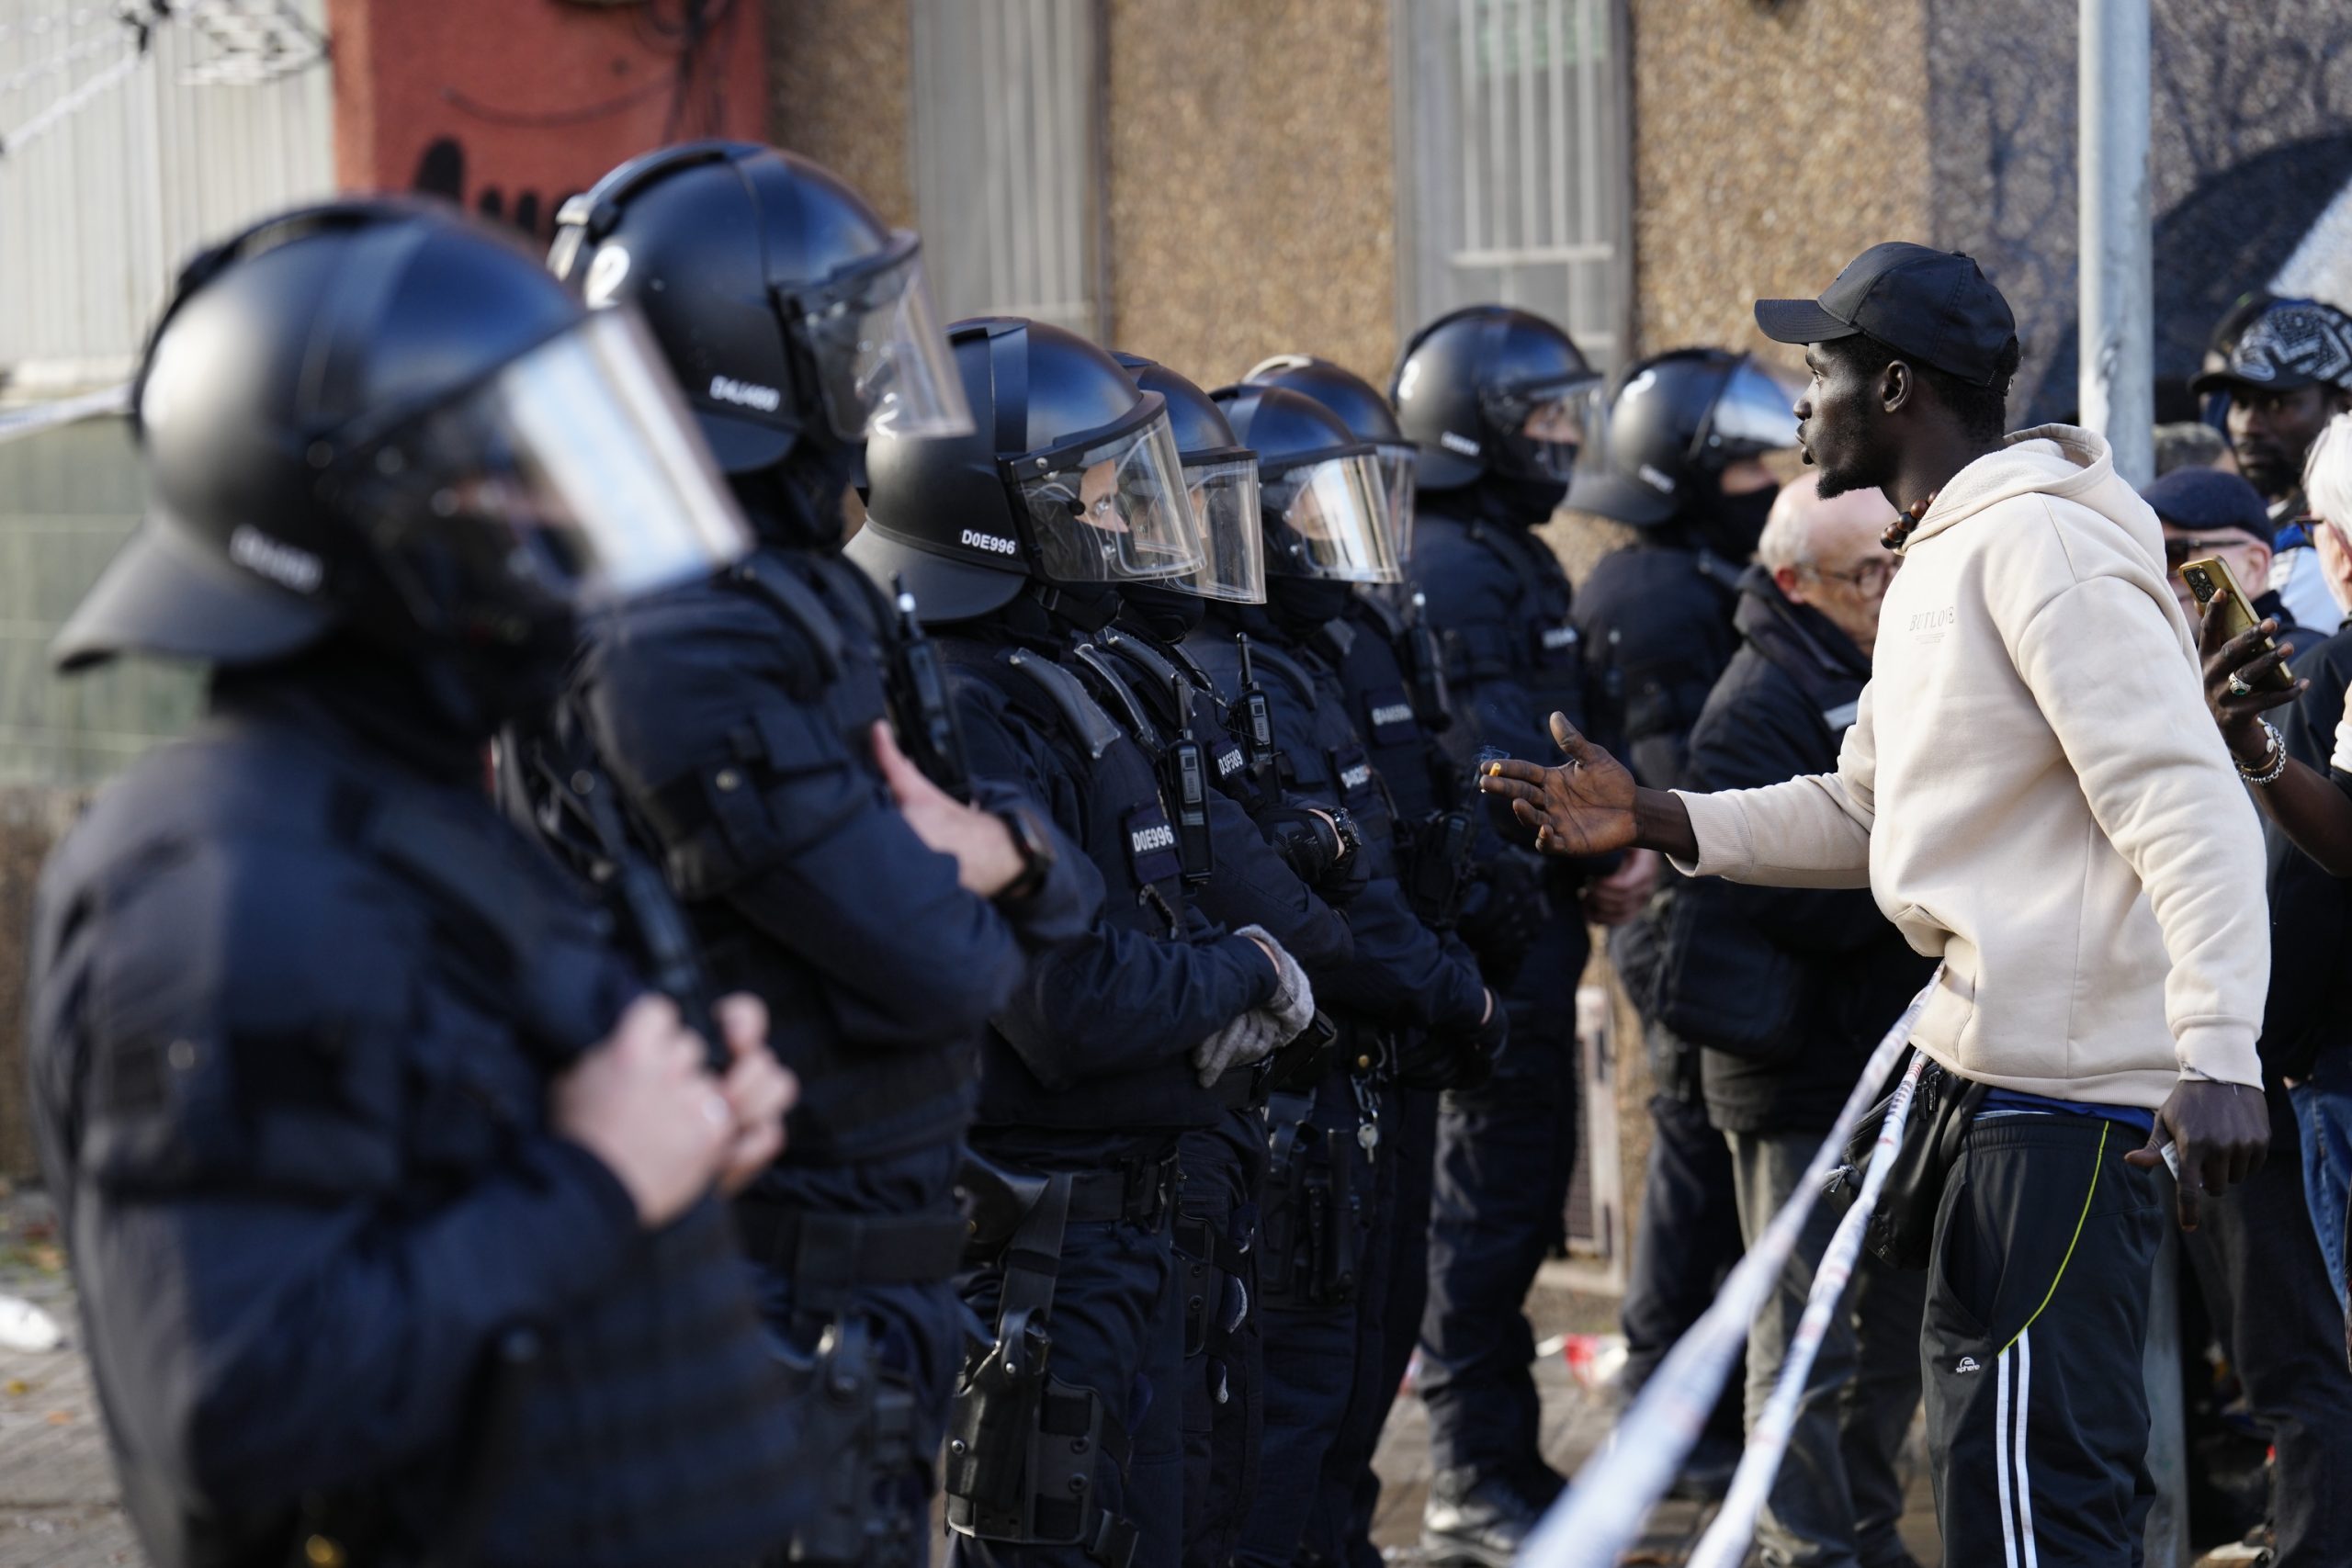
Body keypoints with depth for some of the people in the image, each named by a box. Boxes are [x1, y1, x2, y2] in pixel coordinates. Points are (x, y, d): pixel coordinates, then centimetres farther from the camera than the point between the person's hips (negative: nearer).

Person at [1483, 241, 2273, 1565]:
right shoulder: (1945, 556, 18)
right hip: (1997, 1059, 11)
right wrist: (1652, 819, 11)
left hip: (2076, 1084, -11)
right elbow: (1868, 811, 21)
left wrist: (2220, 1056, -32)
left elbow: (2190, 810, -24)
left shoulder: (2039, 543, -17)